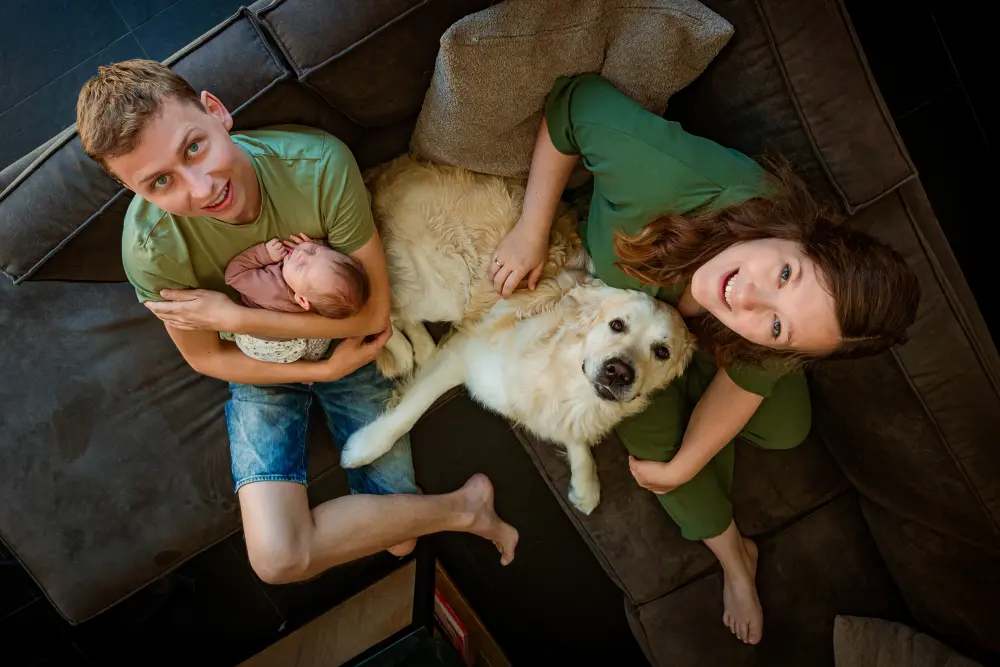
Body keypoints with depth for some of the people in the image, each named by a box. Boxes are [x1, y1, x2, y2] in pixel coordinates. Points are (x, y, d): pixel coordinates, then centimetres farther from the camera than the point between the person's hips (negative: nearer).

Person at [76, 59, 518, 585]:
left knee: (399, 539, 2)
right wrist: (324, 370, -17)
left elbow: (374, 310, -23)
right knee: (279, 557, -21)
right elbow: (206, 358, -11)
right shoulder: (151, 249, -30)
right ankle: (463, 507, -3)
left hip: (348, 343, 0)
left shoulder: (320, 163, -33)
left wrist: (232, 315, -27)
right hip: (260, 367, 0)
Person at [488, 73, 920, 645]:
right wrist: (532, 231, -31)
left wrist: (680, 470, -7)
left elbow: (744, 382, -17)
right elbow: (579, 101, -34)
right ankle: (734, 554, 27)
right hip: (619, 304, 0)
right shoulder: (664, 174, -51)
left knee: (785, 428, 0)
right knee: (655, 432, -2)